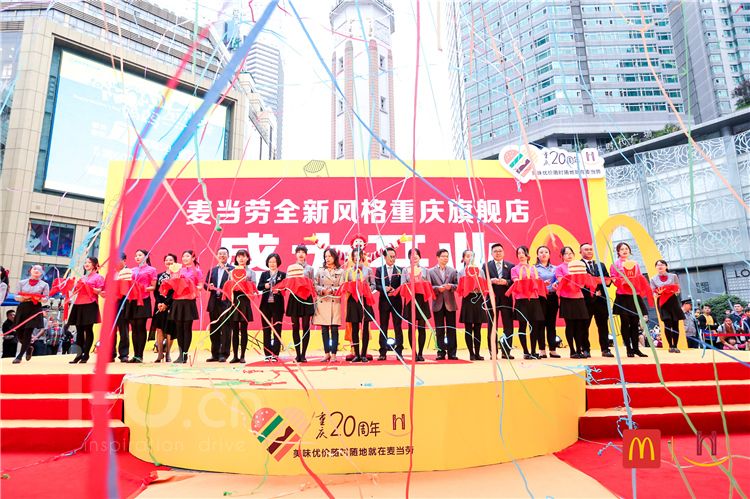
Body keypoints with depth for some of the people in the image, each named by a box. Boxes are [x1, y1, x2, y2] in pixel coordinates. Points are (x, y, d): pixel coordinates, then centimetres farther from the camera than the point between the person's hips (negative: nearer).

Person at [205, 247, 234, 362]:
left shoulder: (232, 269, 1)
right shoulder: (212, 270, 18)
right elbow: (206, 284, 14)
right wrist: (209, 286, -7)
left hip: (226, 302, -5)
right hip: (214, 302, 5)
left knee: (225, 329, -3)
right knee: (214, 329, 10)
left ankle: (223, 354, 3)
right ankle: (215, 354, 18)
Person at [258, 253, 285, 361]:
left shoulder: (282, 275, 3)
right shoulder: (264, 274, 11)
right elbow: (258, 287, 1)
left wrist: (278, 290, -22)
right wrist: (265, 286, -18)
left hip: (277, 305, -2)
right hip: (265, 304, 3)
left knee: (277, 330, 2)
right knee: (266, 330, 7)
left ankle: (275, 354, 8)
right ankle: (267, 353, 15)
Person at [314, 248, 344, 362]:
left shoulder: (340, 271, 7)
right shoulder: (320, 271, 13)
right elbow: (315, 285, 8)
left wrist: (332, 290, -15)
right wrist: (322, 290, -10)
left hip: (335, 302, -2)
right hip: (322, 302, 2)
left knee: (334, 329, -3)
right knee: (324, 329, 4)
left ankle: (333, 354, 2)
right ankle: (327, 353, 13)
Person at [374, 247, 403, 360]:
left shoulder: (400, 270, 6)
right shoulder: (379, 270, 7)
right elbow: (376, 285, -1)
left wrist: (396, 291, -17)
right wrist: (384, 289, -19)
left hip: (396, 301, 0)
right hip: (383, 301, 0)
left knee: (398, 326, 3)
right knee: (383, 327, 5)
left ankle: (399, 351, 8)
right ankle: (383, 352, 9)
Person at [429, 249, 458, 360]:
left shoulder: (453, 271, 9)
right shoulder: (431, 271, 5)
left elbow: (457, 285, 5)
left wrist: (451, 286, -15)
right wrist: (438, 288, -16)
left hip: (450, 303, 1)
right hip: (438, 303, -1)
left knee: (451, 329, 3)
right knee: (439, 330, 4)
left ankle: (452, 353, 9)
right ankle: (441, 352, 10)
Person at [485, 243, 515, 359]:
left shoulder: (510, 266, 11)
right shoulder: (486, 265, 8)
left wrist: (506, 282, -15)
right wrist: (491, 281, -16)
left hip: (506, 299, 1)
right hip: (492, 299, -1)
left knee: (508, 326, 2)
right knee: (492, 327, 2)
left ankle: (506, 352, 10)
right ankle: (493, 352, 8)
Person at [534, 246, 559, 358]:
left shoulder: (554, 268, 17)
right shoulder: (534, 268, 7)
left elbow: (558, 280, 7)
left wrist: (555, 284, -15)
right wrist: (542, 284, -21)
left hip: (552, 297, 3)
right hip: (540, 297, -3)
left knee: (552, 323, 4)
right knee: (541, 324, -3)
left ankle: (553, 349, 9)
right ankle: (542, 350, 2)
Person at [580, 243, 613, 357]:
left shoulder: (601, 265, 22)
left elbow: (608, 280, 14)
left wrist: (607, 281, -9)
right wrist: (589, 291, -17)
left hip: (601, 299, 4)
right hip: (585, 300, -4)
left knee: (603, 325, 4)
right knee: (584, 326, 0)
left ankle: (605, 349, 10)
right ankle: (586, 350, 8)